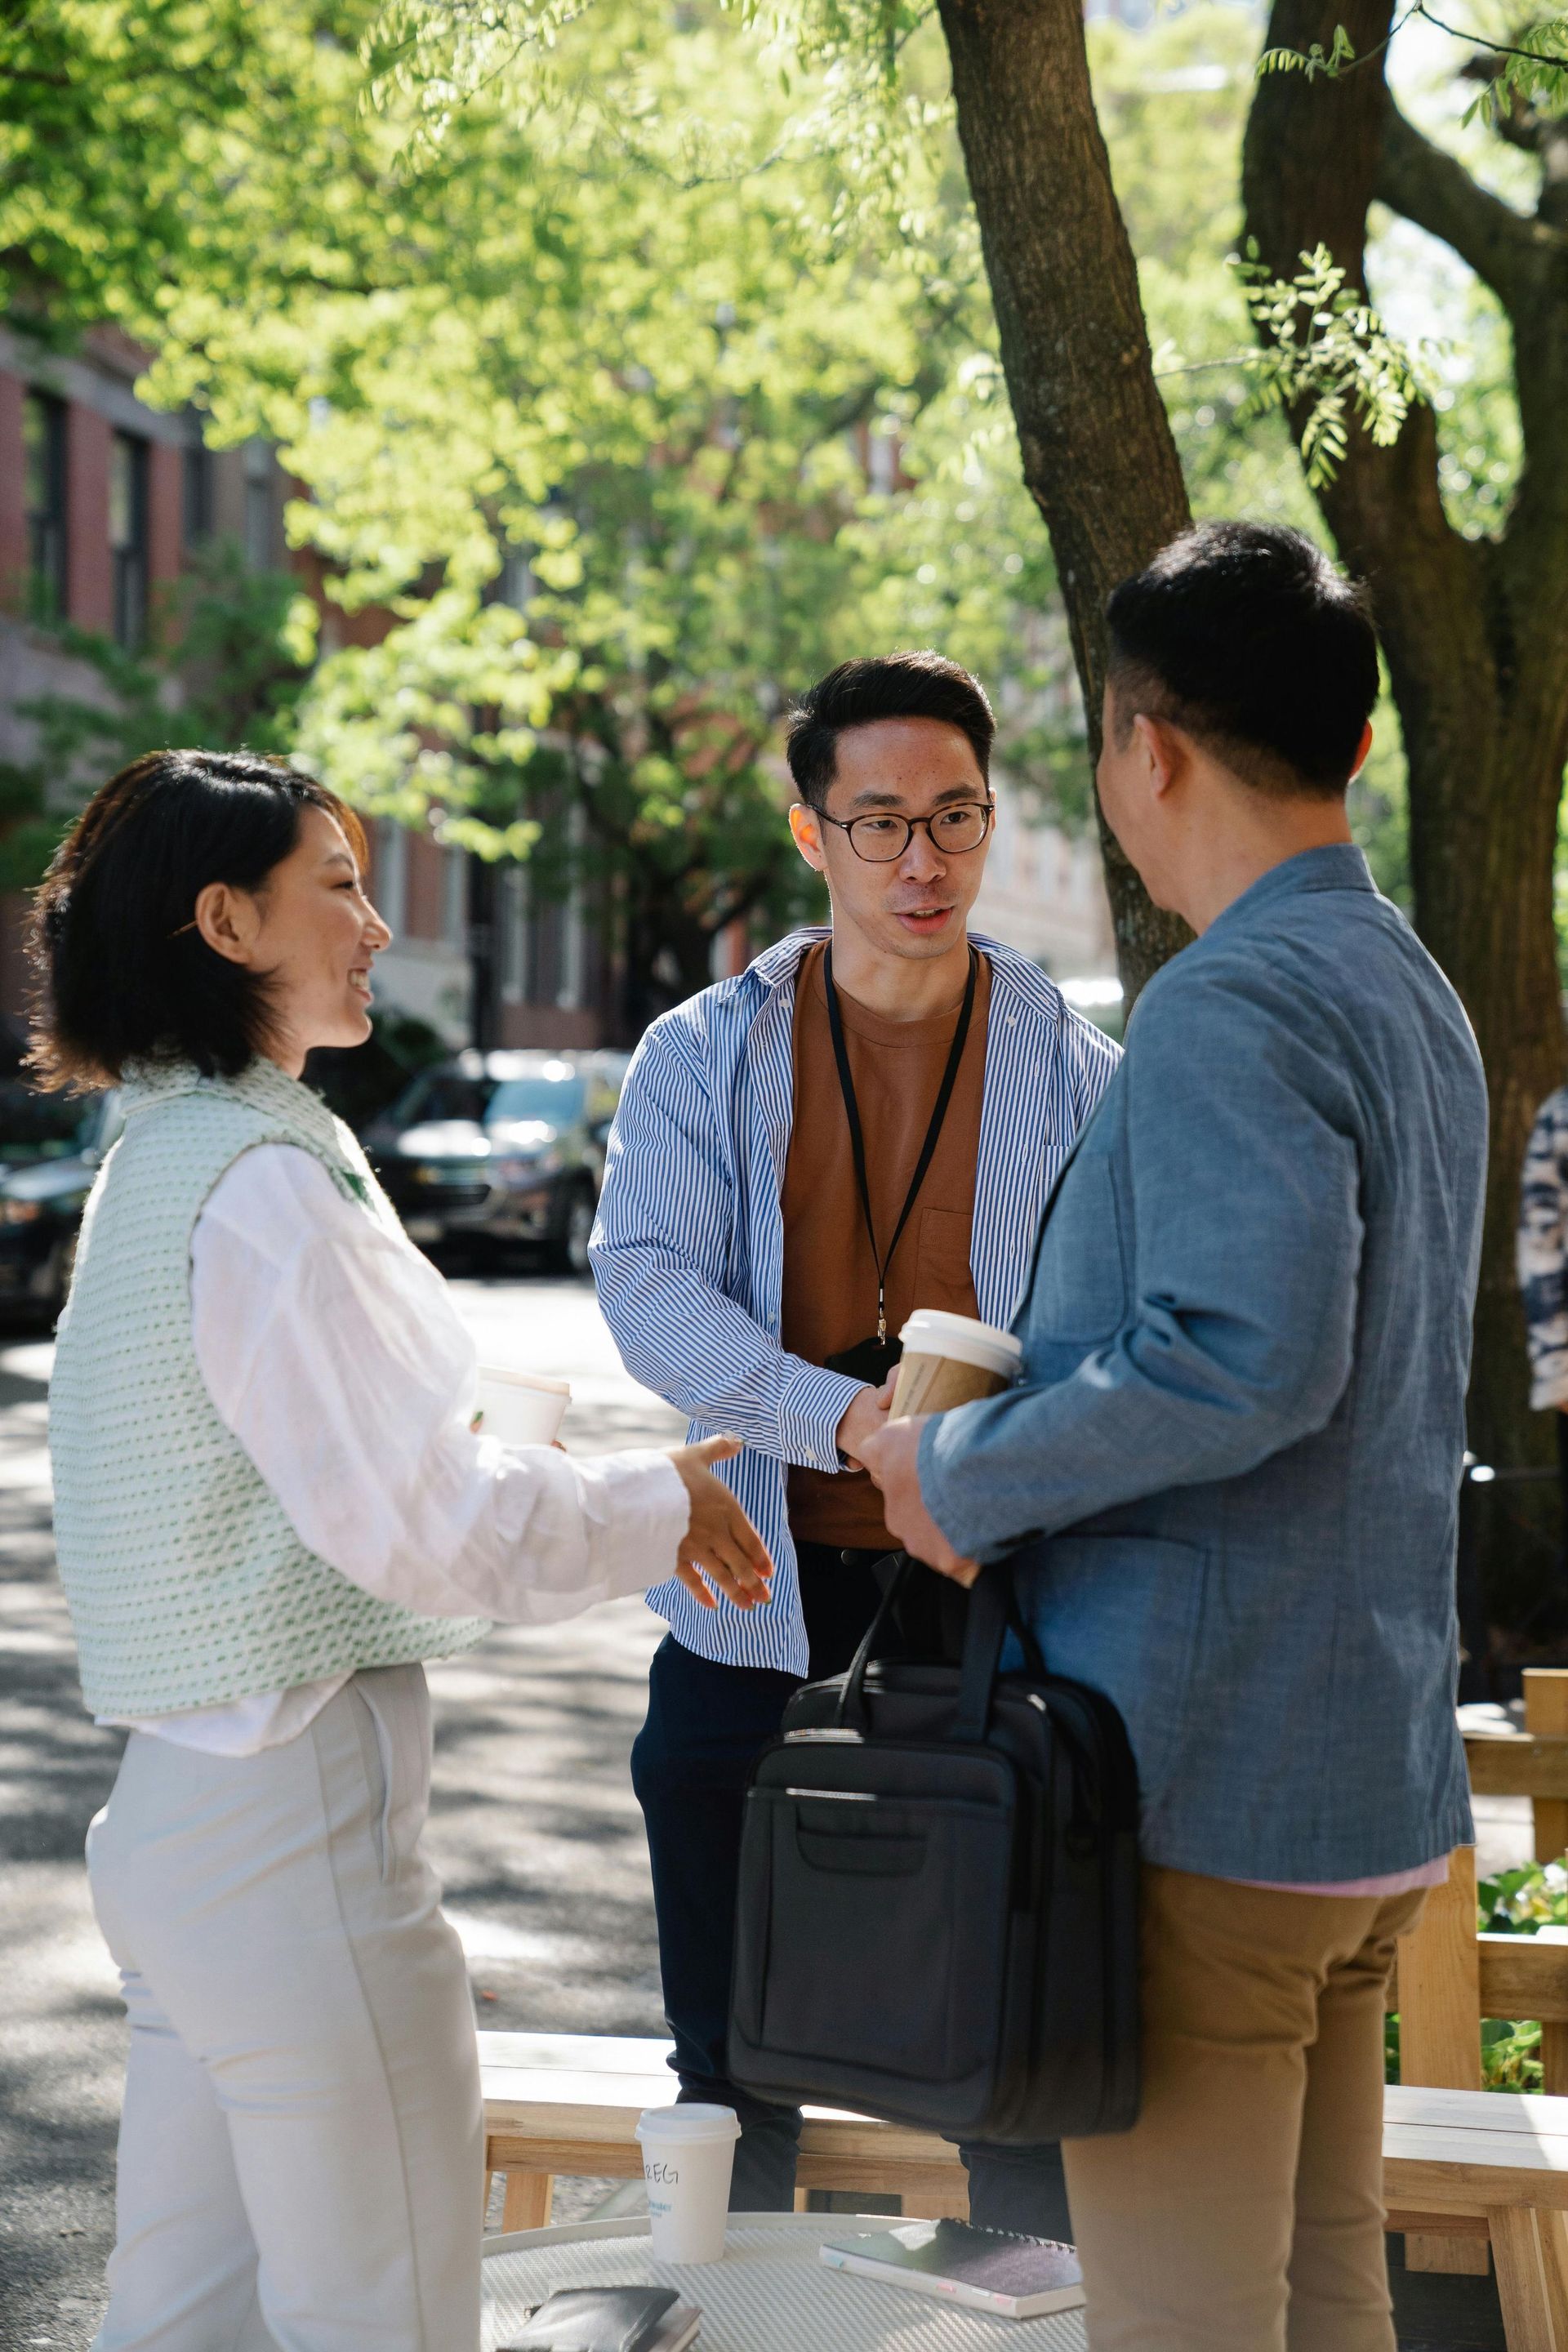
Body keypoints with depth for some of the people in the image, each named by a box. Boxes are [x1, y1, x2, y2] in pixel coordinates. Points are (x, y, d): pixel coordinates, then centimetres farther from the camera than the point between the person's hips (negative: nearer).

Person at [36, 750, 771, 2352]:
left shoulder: (163, 1158, 13)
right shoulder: (262, 1186, -18)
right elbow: (420, 1523, -20)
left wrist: (607, 1506, 14)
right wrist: (660, 1510, -5)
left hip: (176, 1802, 10)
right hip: (299, 1814, -10)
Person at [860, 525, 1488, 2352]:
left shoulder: (1234, 1004, -17)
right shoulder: (1411, 990, 14)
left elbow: (1249, 1361, -28)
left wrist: (968, 1476, -13)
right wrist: (984, 1431, 19)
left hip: (1203, 1784, -10)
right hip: (1373, 1776, 10)